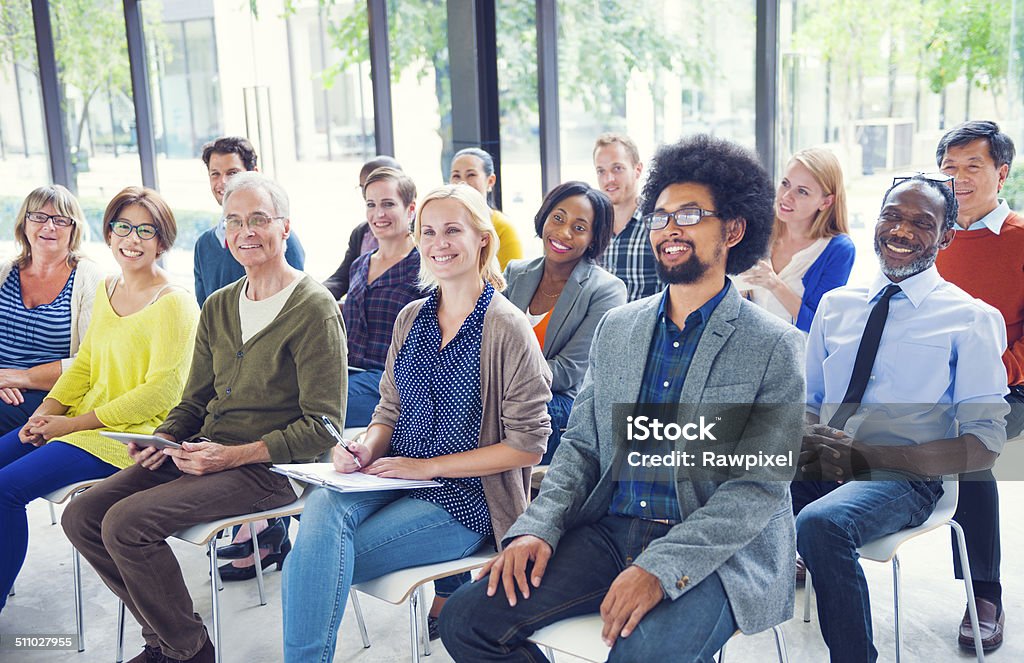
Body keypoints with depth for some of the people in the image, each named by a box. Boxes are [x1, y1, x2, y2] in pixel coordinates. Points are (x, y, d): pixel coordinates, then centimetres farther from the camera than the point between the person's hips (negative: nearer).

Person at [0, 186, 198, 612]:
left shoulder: (173, 305, -14)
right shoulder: (105, 290, 12)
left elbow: (161, 393, -18)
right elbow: (85, 363, 17)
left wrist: (74, 423, -16)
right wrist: (47, 410, -1)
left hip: (132, 435, -8)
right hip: (81, 420, 8)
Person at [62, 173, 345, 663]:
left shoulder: (315, 308, -10)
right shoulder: (218, 306, 14)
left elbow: (322, 425, -14)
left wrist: (236, 454, -20)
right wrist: (161, 439, -2)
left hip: (270, 468, -8)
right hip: (203, 453, 8)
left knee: (126, 523, -22)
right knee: (81, 516, -4)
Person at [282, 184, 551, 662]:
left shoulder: (507, 327, -9)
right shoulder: (411, 318, 10)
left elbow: (528, 444, -10)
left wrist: (427, 465, -13)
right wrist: (366, 449, -6)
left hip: (465, 498, -5)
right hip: (396, 478, 5)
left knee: (313, 561, -23)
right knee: (321, 506, -28)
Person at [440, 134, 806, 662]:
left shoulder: (774, 346, -4)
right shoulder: (616, 328, 12)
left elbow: (762, 487, -10)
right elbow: (581, 445, 14)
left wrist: (661, 569, -22)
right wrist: (537, 527, -5)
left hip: (717, 552, -4)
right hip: (609, 531, 5)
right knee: (466, 618, -12)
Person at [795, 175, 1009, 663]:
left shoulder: (972, 320, 1)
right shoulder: (835, 304, 14)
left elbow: (983, 445, -5)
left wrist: (865, 456, -17)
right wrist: (805, 439, -7)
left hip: (901, 477, -4)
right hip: (819, 469, 4)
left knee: (820, 524, -36)